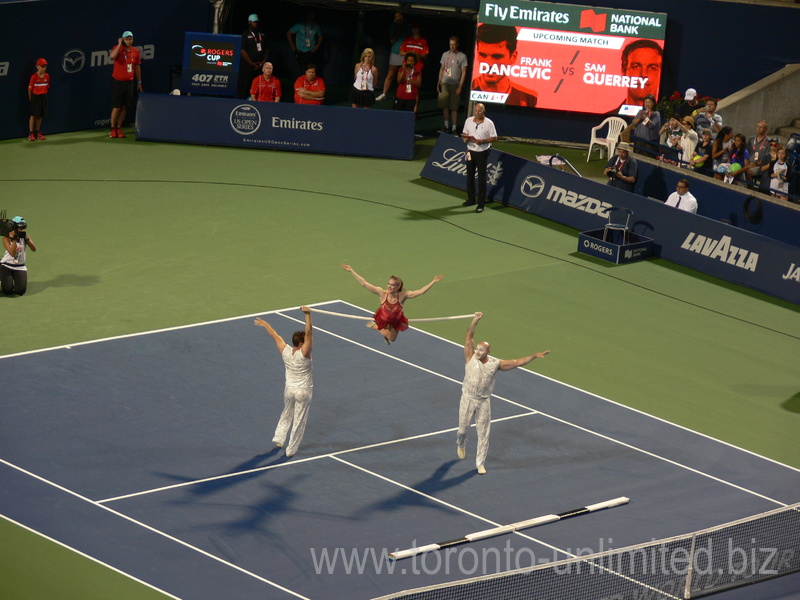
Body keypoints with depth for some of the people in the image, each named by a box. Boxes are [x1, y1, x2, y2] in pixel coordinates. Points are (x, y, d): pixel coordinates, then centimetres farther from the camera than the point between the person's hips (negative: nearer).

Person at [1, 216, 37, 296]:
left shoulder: (24, 235, 0)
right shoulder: (7, 238, -10)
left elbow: (34, 249, -12)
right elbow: (12, 253, -23)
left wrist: (27, 239, -26)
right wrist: (15, 239, -27)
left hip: (20, 267, 3)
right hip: (6, 266, -3)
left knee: (20, 291, -16)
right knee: (8, 291, -16)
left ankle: (16, 280, 19)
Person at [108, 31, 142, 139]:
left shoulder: (135, 51, 6)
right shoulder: (117, 48, -7)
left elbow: (137, 67, 14)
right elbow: (112, 56, -31)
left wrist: (139, 82, 15)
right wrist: (120, 44, -23)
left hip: (129, 82, 4)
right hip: (117, 82, -4)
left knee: (124, 107, 5)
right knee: (116, 107, -3)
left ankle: (119, 128, 14)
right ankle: (113, 129, 8)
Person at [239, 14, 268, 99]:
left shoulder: (262, 35, 15)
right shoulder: (245, 34, 0)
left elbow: (267, 49, 17)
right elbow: (242, 50, -6)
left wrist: (263, 62, 2)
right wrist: (252, 63, -9)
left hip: (260, 66, 4)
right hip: (247, 66, -4)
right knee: (244, 88, -5)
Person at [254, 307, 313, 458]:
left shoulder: (285, 351, -12)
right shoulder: (304, 354, -26)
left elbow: (276, 336, 4)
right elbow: (309, 332, -37)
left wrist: (266, 325, 19)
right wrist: (307, 314, -45)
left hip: (289, 389, 5)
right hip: (303, 391, -5)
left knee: (286, 414, 29)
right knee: (299, 421, 7)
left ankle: (278, 438, 37)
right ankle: (290, 450, 14)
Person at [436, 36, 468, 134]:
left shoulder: (462, 56, 0)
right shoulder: (445, 55, 12)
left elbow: (464, 73, -2)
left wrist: (460, 87, -9)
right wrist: (438, 83, 8)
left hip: (455, 85, -3)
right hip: (445, 83, 3)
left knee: (454, 108, -2)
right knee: (444, 105, 2)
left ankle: (454, 129, 1)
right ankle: (446, 126, 13)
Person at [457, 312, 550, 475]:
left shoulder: (496, 364, -5)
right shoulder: (471, 357, -8)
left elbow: (518, 362, -1)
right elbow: (469, 337, -17)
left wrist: (535, 355, -6)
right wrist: (475, 321, -29)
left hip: (484, 401, 0)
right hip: (468, 399, 0)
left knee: (483, 433, 3)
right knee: (463, 429, 13)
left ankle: (480, 462, 15)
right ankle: (461, 444, 50)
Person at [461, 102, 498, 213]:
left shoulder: (489, 123, -10)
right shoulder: (468, 121, 3)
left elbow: (494, 138, -8)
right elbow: (464, 134, 13)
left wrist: (482, 141, -21)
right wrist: (465, 138, -10)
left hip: (482, 153, -5)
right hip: (470, 151, 5)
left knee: (482, 179, -4)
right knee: (470, 176, 13)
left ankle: (481, 203, 0)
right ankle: (471, 199, 29)